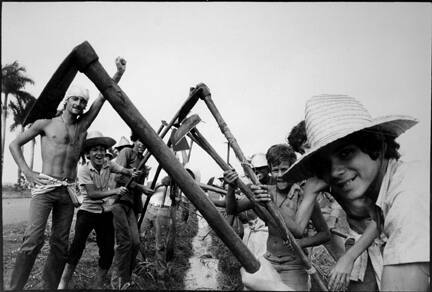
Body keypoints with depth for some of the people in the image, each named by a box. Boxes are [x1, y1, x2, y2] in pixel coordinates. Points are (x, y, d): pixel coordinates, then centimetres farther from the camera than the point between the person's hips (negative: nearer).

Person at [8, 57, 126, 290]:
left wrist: (118, 74, 0)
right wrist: (27, 172, -2)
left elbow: (102, 97, 7)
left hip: (68, 190, 4)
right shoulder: (46, 123, 6)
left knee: (60, 243, 4)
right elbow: (15, 144, 10)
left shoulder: (82, 126, 13)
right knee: (33, 240, -14)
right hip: (44, 186, -3)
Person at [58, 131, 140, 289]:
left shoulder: (108, 164, -1)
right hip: (87, 211, -4)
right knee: (78, 244, -20)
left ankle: (98, 285, 21)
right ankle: (63, 283, -5)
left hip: (105, 212, 4)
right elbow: (92, 194, -21)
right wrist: (115, 191, -29)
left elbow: (123, 170, -9)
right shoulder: (84, 170, -15)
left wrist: (131, 172, -32)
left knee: (108, 251, 4)